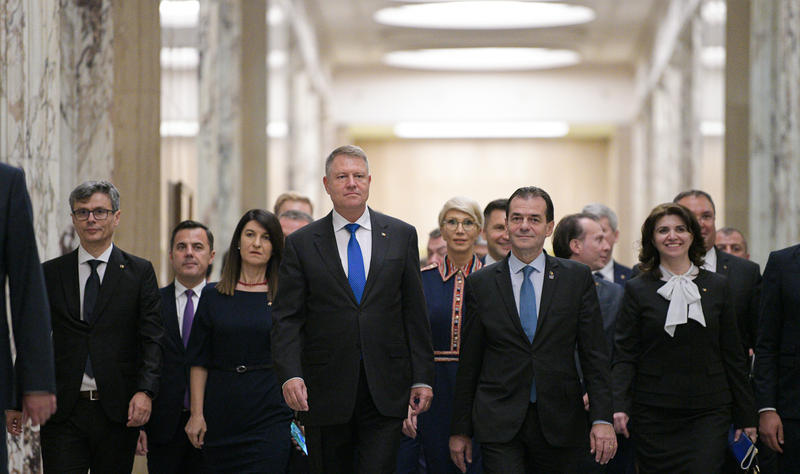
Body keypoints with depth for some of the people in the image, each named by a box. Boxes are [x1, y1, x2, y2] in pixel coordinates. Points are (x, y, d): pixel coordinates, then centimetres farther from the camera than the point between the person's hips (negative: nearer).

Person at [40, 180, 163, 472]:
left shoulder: (140, 272, 6)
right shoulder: (50, 274, 10)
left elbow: (152, 338, 0)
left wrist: (145, 391, -14)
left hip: (118, 412, 0)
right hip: (63, 412, 1)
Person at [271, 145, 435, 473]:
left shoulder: (401, 235, 7)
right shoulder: (302, 244, 3)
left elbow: (415, 313, 7)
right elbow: (287, 319, -1)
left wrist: (422, 378, 3)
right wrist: (290, 375, -16)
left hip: (385, 392, 0)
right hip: (325, 393, 0)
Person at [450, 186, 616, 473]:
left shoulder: (577, 278, 5)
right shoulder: (479, 284, 6)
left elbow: (594, 355, 3)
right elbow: (468, 363, 8)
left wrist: (602, 419, -6)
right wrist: (460, 430, 7)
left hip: (560, 427, 1)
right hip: (500, 426, -1)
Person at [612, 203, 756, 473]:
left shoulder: (716, 287, 10)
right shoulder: (637, 290, 4)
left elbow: (732, 356, 12)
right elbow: (625, 356, 0)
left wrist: (745, 417, 10)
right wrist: (620, 406, -15)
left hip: (709, 412, 1)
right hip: (653, 416, -1)